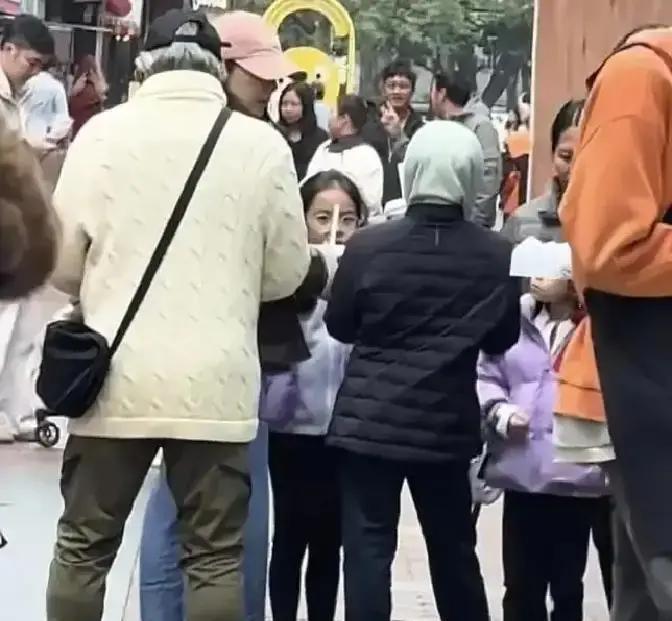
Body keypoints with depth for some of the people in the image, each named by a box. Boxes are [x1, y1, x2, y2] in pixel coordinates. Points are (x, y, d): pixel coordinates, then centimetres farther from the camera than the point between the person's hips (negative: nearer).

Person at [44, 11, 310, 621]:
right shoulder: (262, 143, -3)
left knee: (84, 546, 13)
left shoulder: (102, 132, -2)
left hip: (116, 378, 1)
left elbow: (62, 262, 2)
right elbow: (288, 272, 2)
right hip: (215, 383, 0)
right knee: (215, 556, 7)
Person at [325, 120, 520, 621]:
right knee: (454, 552, 16)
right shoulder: (498, 255, -7)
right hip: (447, 424, 2)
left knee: (368, 550, 1)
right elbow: (503, 338, 5)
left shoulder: (369, 244, -10)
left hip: (369, 418, -2)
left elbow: (340, 327, 1)